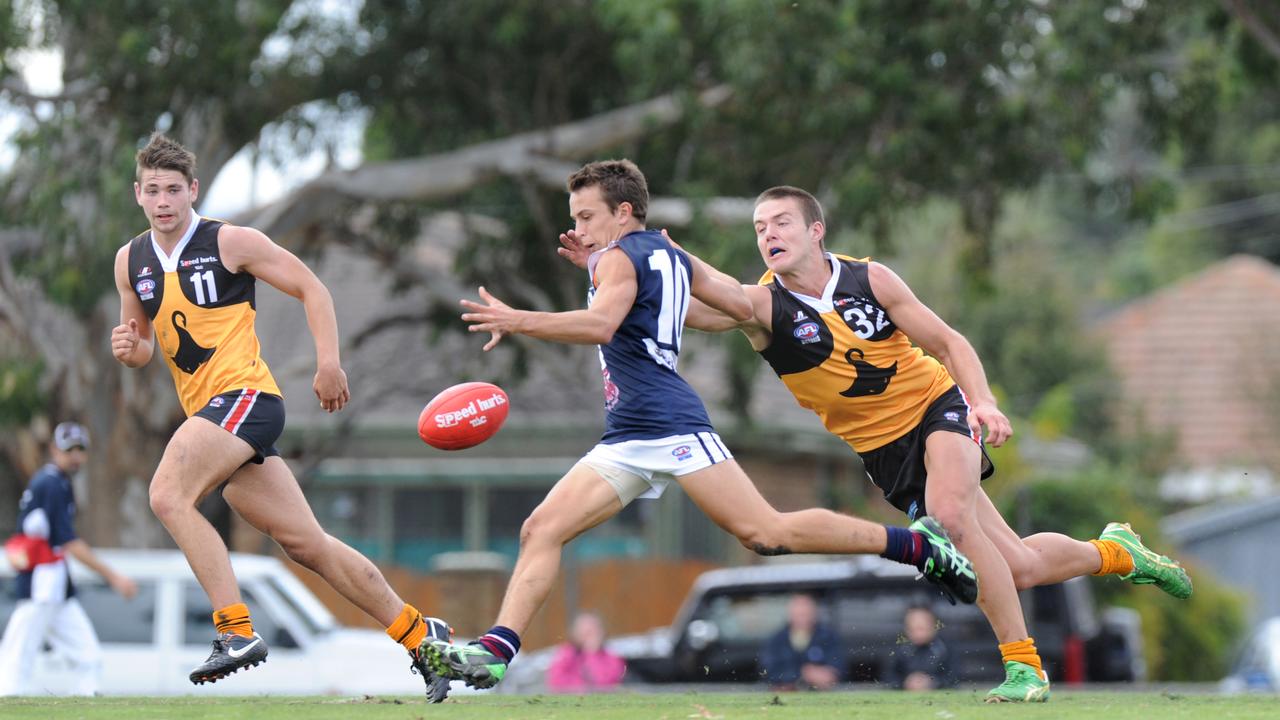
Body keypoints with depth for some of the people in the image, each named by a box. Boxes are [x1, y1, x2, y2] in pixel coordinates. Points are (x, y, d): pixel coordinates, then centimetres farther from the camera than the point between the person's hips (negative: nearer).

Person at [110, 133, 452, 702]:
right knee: (306, 544, 5)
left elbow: (311, 289, 0)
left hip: (245, 396, -7)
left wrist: (328, 365, -9)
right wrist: (129, 348, -1)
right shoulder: (130, 261, 12)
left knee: (168, 495, -26)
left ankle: (237, 631, -25)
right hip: (208, 412, 7)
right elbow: (144, 344, 23)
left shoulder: (230, 242, -5)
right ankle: (419, 635, 14)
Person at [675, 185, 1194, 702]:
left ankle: (1023, 666, -21)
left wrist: (984, 402, -20)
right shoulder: (765, 305, -14)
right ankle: (1112, 553, 30)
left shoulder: (869, 279, -11)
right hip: (884, 451, 2)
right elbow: (700, 310, -34)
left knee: (950, 516, -32)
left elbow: (948, 343, -4)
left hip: (937, 405, -2)